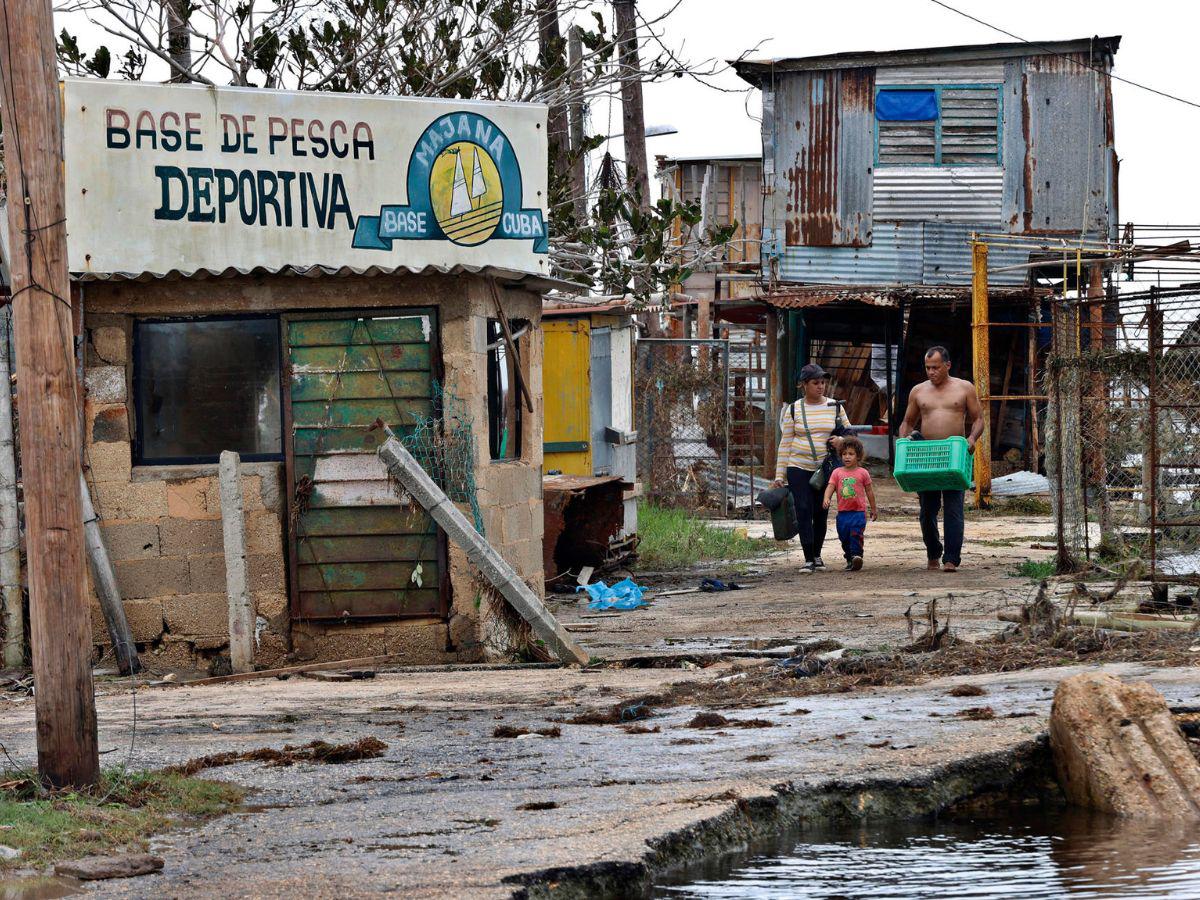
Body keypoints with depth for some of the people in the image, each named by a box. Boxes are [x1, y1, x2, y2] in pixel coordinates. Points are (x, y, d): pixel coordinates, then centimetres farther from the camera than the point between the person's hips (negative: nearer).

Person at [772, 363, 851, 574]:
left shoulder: (834, 407, 5)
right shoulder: (793, 410, 1)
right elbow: (785, 443, 4)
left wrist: (841, 440, -11)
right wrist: (779, 475, 1)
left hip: (825, 469, 2)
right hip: (799, 468, -2)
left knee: (821, 513, 6)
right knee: (803, 511, -11)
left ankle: (817, 555, 23)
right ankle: (809, 559, -11)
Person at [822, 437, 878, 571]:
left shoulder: (863, 473, 2)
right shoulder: (837, 472, 6)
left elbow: (869, 491, 10)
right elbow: (830, 487, -4)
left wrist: (874, 509, 15)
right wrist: (826, 498, -24)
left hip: (858, 511, -3)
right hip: (842, 512, 3)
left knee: (856, 535, -17)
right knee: (844, 538, 9)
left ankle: (856, 556, -22)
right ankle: (849, 560, 21)